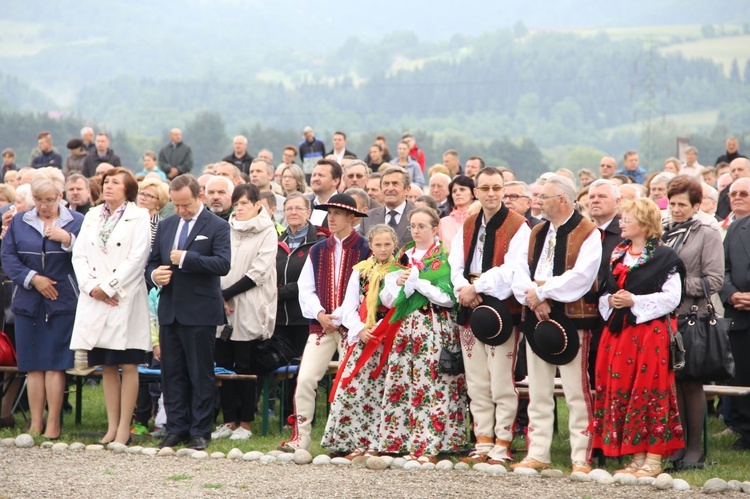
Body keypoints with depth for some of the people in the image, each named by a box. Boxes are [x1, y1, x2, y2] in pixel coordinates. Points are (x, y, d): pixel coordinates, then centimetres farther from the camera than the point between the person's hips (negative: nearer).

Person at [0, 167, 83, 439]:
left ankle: (53, 423, 1)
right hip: (28, 302, 3)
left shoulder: (76, 222, 3)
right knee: (33, 365, 3)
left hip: (62, 302, -3)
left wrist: (68, 240, -18)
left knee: (55, 363, -4)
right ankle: (36, 422, 8)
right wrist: (32, 278, -7)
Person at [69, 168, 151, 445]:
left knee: (128, 365, -4)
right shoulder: (92, 217, 15)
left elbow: (137, 258, -9)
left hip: (126, 299, -5)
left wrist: (108, 287, -11)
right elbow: (79, 255, 9)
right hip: (95, 299, 5)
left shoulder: (139, 217, 0)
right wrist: (92, 286, -7)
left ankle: (124, 428, -1)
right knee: (108, 367, 7)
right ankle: (112, 426, 11)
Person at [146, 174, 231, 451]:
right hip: (169, 311, 5)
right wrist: (154, 275, -4)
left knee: (201, 375, 0)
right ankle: (176, 428, 15)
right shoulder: (165, 226, 14)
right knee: (172, 373, 8)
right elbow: (151, 261, 19)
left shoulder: (217, 227, -4)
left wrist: (186, 258, -19)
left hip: (200, 313, -5)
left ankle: (200, 432, 5)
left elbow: (223, 264, -16)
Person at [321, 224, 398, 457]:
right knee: (351, 388, -6)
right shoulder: (360, 270, 13)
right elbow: (349, 306, 10)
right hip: (362, 337, 3)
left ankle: (375, 444, -4)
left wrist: (379, 328, -12)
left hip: (387, 339, -3)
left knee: (379, 392, -6)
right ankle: (357, 443, -1)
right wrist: (360, 329, -5)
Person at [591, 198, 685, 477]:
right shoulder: (617, 255, 15)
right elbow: (605, 292, 21)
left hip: (650, 331, -7)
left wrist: (634, 302, -17)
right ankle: (636, 457, 13)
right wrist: (609, 300, -1)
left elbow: (671, 297, -12)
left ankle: (653, 459, 2)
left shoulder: (664, 257, -6)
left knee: (650, 394, -5)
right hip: (618, 332, 7)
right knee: (620, 392, 5)